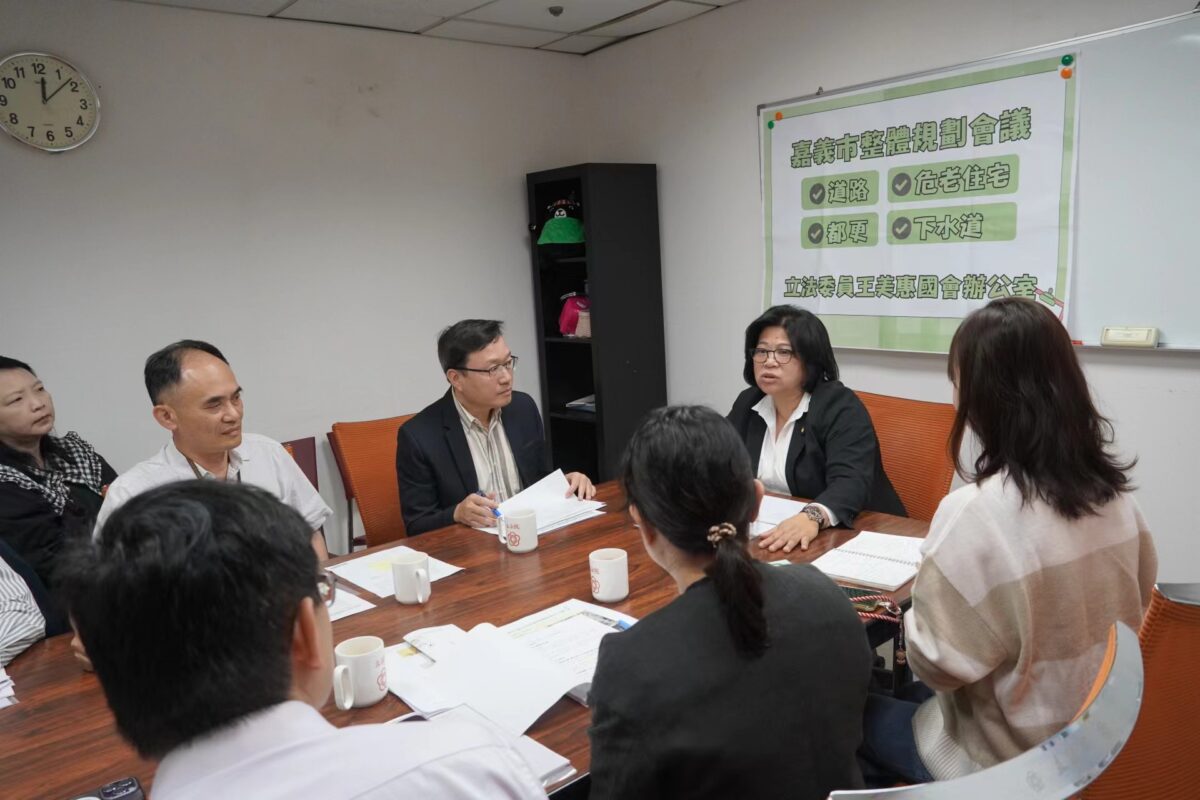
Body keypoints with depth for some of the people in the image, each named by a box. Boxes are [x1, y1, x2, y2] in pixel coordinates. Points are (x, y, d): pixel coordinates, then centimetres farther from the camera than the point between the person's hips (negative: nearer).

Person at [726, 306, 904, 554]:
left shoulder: (840, 407, -12)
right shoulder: (748, 403, 6)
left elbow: (851, 482, -26)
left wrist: (811, 517, -44)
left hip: (845, 535, -3)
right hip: (768, 532, 4)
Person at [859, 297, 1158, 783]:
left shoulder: (975, 513, -30)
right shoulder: (1116, 496, -7)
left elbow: (937, 662, -22)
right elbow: (1125, 609, 9)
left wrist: (915, 611, -4)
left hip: (1008, 760, -6)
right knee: (911, 698, 26)